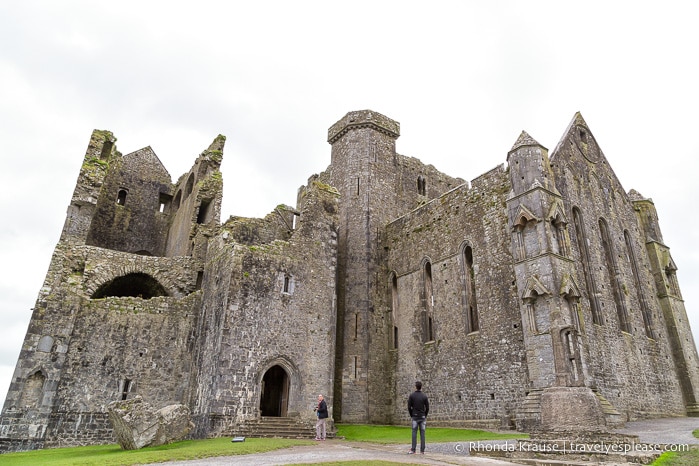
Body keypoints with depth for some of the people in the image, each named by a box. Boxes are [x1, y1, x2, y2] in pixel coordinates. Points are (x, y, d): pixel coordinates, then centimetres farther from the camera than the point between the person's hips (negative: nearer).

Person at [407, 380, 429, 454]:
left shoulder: (411, 395, -5)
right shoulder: (424, 396, -1)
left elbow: (409, 407, -5)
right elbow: (427, 408, -1)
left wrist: (411, 415, 8)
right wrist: (425, 416, 12)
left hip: (415, 417, -1)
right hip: (422, 417, 1)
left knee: (414, 433, 0)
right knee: (422, 433, 5)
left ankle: (413, 450, -2)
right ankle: (422, 450, 7)